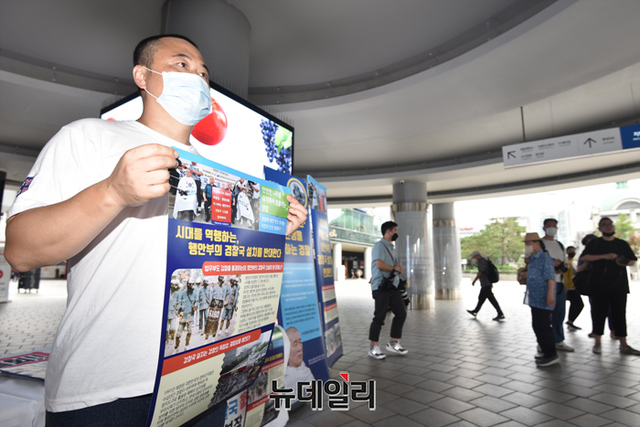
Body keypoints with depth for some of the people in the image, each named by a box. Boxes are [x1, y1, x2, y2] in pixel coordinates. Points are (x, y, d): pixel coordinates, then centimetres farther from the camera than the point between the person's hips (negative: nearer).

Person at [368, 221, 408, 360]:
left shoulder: (391, 248, 21)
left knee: (401, 313, 9)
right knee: (379, 317, -5)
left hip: (392, 286, 9)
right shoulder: (380, 245, -9)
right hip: (381, 287, -9)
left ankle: (393, 343, 21)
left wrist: (398, 268, 0)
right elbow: (379, 264, -22)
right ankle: (373, 348, 7)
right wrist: (394, 268, -7)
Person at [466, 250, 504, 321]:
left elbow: (480, 272, -18)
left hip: (485, 284, -10)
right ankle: (475, 312, 29)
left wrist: (474, 281, -9)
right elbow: (489, 273, 21)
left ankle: (501, 314, -9)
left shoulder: (481, 261, -13)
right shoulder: (485, 261, 17)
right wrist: (491, 283, 25)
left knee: (492, 299, -9)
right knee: (481, 298, 17)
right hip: (487, 283, 10)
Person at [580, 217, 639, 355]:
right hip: (599, 286, -2)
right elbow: (584, 257, -9)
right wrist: (604, 256, -17)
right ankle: (598, 343, 12)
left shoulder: (622, 244, 12)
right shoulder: (594, 243, 3)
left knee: (620, 314, 5)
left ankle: (623, 345, 13)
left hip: (619, 285, 2)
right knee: (599, 313, 2)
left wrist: (625, 262, -7)